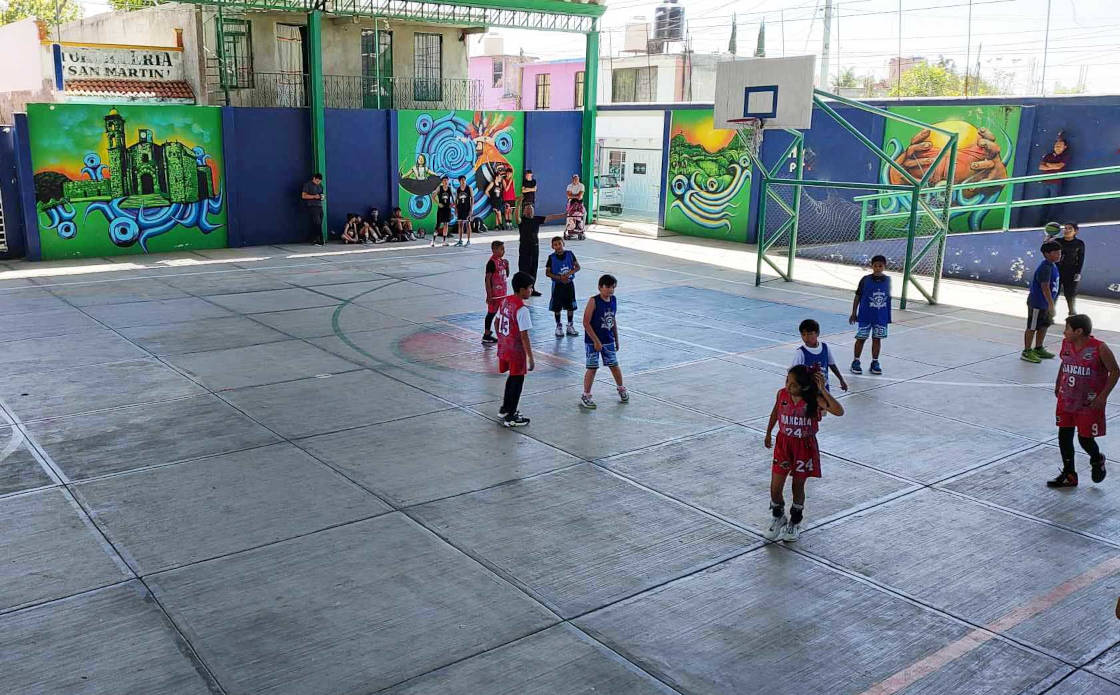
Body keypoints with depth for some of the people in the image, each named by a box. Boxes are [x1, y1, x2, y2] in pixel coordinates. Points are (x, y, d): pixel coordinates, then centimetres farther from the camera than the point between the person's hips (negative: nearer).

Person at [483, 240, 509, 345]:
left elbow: (506, 275, 19)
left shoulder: (502, 261, 8)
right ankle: (486, 336, 7)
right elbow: (487, 279, -18)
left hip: (502, 293, 8)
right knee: (491, 313, -1)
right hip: (494, 294, -8)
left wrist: (507, 266, 0)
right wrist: (489, 295, -20)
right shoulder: (492, 262, -17)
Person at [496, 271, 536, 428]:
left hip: (504, 348, 8)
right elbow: (524, 336, -23)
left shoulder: (505, 301, 3)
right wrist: (530, 357, -17)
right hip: (516, 351, -8)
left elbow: (496, 322, 13)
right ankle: (510, 417, 11)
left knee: (512, 377, 24)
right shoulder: (522, 309, -22)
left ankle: (505, 409, 36)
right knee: (517, 381, 5)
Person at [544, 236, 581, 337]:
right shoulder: (551, 257, -9)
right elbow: (547, 273, -7)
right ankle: (558, 326, 18)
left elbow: (577, 267, -1)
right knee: (557, 307, 4)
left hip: (569, 284, 2)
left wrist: (569, 273, -17)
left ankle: (570, 326, 22)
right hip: (557, 285, -2)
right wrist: (560, 278, -18)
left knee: (571, 306, 9)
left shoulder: (569, 254, -5)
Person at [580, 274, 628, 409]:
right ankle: (585, 396, 9)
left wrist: (616, 339, 17)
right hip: (593, 341, -5)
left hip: (609, 340, 5)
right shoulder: (594, 301, -17)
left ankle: (621, 388, 36)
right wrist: (596, 341, -17)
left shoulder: (613, 300, 2)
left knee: (614, 365, 13)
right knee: (592, 368, -2)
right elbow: (586, 323, -17)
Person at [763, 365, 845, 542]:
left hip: (805, 446, -2)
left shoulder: (814, 400, -18)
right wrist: (768, 433, 22)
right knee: (775, 487, 0)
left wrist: (822, 390, -36)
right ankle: (778, 517, 29)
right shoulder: (782, 394, -10)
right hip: (783, 443, 2)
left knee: (798, 487, 11)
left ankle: (795, 522, 35)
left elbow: (839, 411, -33)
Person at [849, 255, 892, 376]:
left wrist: (888, 315, 12)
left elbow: (888, 296, 9)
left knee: (877, 338, 9)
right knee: (861, 338, 3)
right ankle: (856, 362, 15)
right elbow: (857, 297, -2)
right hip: (865, 315, -2)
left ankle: (875, 363, 20)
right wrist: (854, 313, -1)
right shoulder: (865, 280, -9)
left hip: (881, 317, 3)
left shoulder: (888, 280, -1)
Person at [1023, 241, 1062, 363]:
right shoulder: (1045, 268, -23)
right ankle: (1026, 352, 8)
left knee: (1044, 326, 17)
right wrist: (1051, 305, -25)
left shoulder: (1053, 266, 8)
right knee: (1032, 328, 0)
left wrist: (1051, 304, 22)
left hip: (1045, 304, 10)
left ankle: (1038, 349, 30)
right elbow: (1045, 288, -26)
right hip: (1037, 303, -10)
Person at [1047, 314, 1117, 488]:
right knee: (1064, 436, 6)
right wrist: (1058, 384, 15)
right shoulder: (1066, 343, 0)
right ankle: (1069, 475, 20)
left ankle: (1097, 460, 36)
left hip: (1089, 404, -5)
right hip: (1066, 400, 5)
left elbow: (1115, 371, -9)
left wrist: (1103, 396, -15)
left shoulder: (1099, 348, -17)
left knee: (1085, 439, 1)